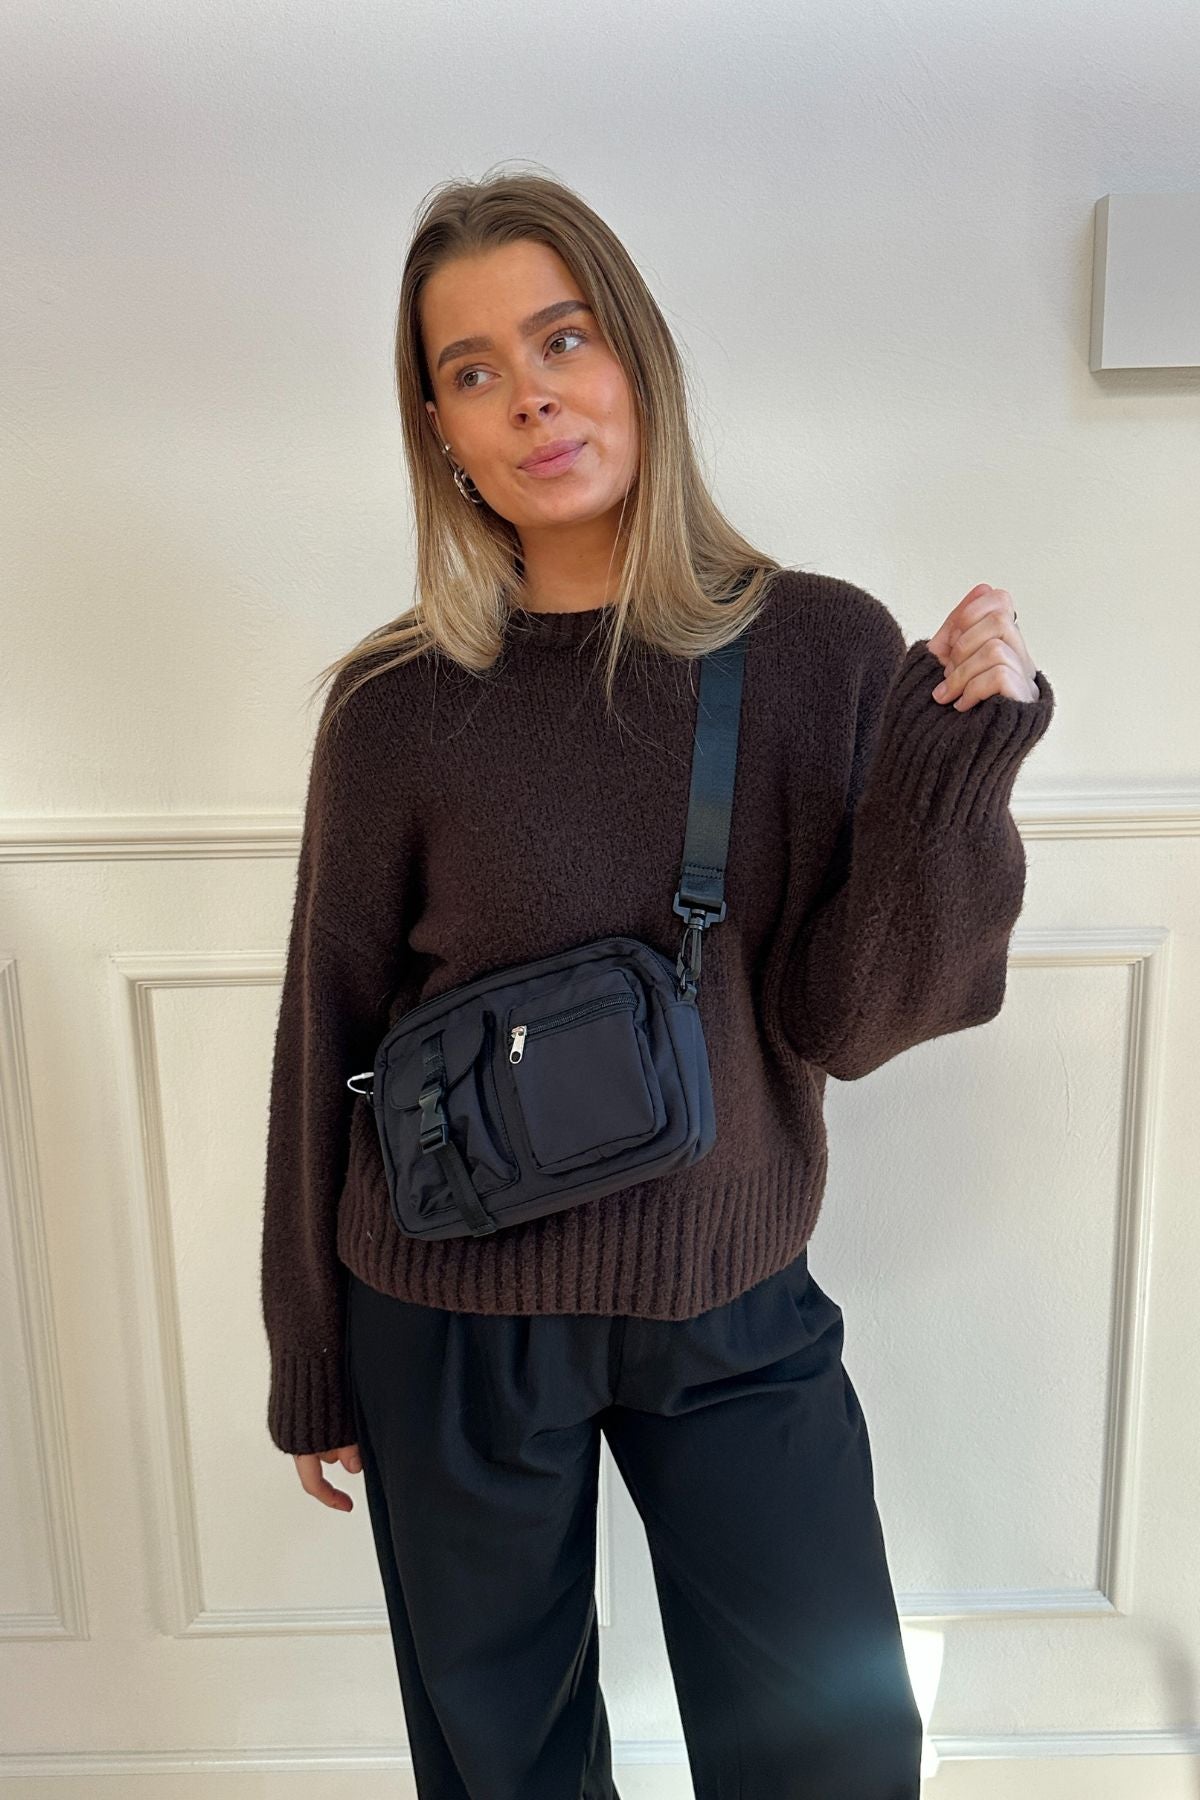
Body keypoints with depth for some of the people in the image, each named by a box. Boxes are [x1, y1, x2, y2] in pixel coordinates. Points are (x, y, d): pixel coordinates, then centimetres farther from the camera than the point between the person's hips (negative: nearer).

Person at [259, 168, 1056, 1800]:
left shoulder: (825, 651, -9)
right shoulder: (402, 706, -12)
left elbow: (846, 1022, -10)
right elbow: (328, 1040, -3)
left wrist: (957, 762, -25)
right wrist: (311, 1360, 6)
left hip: (738, 1306, 1)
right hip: (455, 1321, 0)